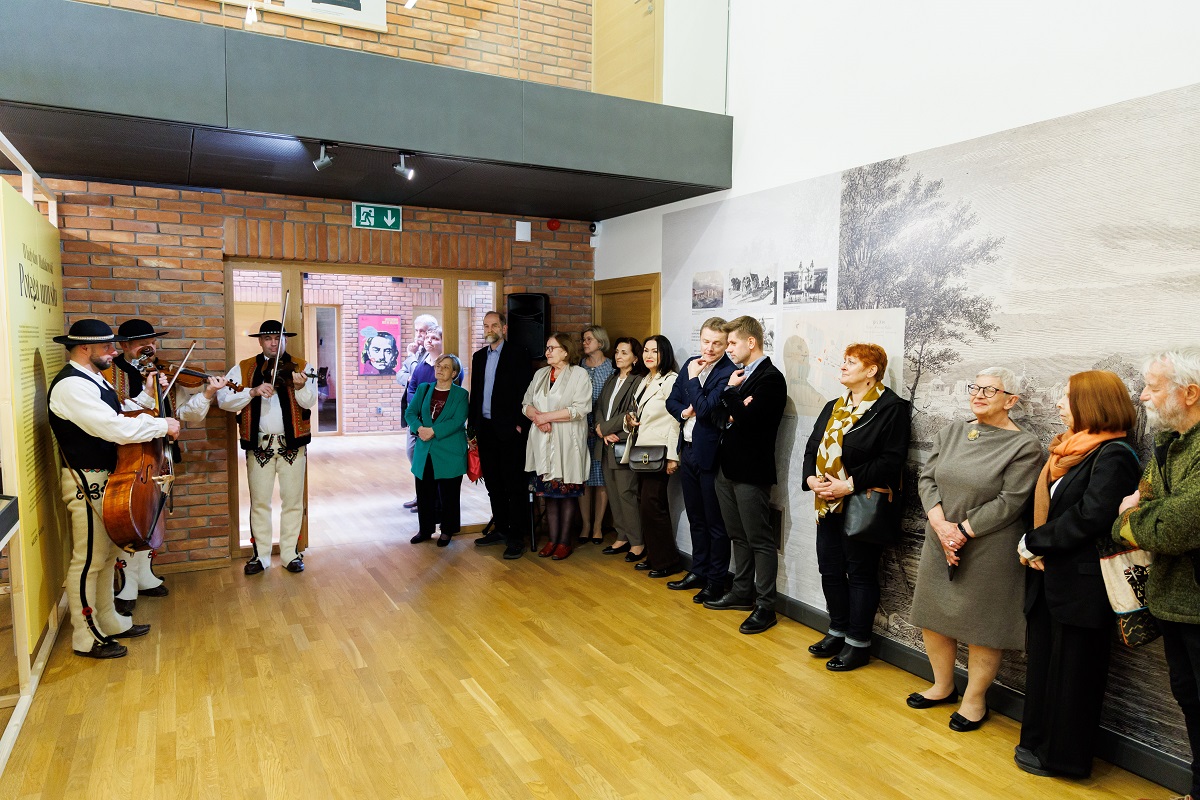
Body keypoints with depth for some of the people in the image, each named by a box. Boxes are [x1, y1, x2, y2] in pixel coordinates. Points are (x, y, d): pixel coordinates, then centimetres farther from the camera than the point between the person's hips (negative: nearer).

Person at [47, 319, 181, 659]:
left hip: (109, 479, 11)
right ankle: (86, 638, 14)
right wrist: (164, 425, -19)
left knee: (108, 554, 19)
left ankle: (109, 622, 33)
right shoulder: (70, 386, -21)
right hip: (88, 483, -11)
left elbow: (119, 419, 13)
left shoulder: (95, 380, 13)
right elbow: (117, 430, -29)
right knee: (88, 560, 1)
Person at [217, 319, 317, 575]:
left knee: (293, 501, 7)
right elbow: (224, 400, -6)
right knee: (259, 502, 8)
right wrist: (253, 391, -20)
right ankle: (260, 555, 20)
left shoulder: (300, 367, 0)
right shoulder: (244, 369, 4)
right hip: (258, 444, 1)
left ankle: (290, 553, 19)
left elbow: (309, 402, -12)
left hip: (292, 443, 0)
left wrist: (299, 386, -32)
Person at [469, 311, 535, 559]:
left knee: (515, 483, -2)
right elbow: (475, 393, 17)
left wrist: (520, 424, -15)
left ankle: (517, 536, 3)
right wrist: (473, 425, 13)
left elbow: (525, 392, -9)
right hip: (485, 429, 7)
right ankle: (500, 529, 24)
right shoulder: (479, 356, 15)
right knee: (493, 483, 13)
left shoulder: (518, 354, -5)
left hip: (510, 429, -7)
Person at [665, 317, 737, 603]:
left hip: (710, 454, -7)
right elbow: (672, 401, 13)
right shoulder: (691, 364, 7)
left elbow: (705, 409, -24)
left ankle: (716, 581, 19)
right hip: (688, 451, 8)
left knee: (715, 522, 6)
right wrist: (684, 412, -8)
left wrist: (693, 378, -14)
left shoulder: (729, 372, -17)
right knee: (695, 518, 19)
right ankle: (699, 572, 32)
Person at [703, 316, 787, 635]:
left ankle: (765, 606, 8)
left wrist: (730, 392, -11)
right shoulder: (740, 375, 15)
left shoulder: (770, 378, -12)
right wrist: (733, 410, -12)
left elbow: (749, 419, -23)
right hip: (728, 467, 9)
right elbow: (717, 414, 8)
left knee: (760, 541, 0)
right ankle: (742, 593, 30)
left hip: (752, 471, -9)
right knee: (738, 537, 18)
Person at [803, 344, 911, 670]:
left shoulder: (891, 407, -11)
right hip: (829, 504, 8)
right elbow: (813, 446, 13)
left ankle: (858, 643, 18)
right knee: (830, 569, 14)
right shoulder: (834, 407, 13)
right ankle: (838, 631, 32)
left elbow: (891, 460, -17)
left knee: (860, 573, 4)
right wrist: (811, 478, -5)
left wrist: (850, 484, -21)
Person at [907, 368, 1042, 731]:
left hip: (988, 550, -5)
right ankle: (943, 685, 34)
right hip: (939, 545, 6)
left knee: (982, 624, 5)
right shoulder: (951, 433, 7)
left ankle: (974, 698, 24)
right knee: (934, 614, 14)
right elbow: (927, 479, 2)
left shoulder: (1024, 446, -10)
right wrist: (940, 524, -13)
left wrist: (963, 531, -17)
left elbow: (1009, 502, -16)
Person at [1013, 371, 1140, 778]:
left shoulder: (1113, 456, -15)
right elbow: (1045, 504, 14)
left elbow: (1090, 517, -24)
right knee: (1042, 663, 16)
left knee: (1070, 671, 6)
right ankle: (1039, 742, 31)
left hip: (1080, 584, -8)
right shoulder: (1069, 450, 12)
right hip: (1051, 577, 8)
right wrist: (1033, 546, -2)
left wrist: (1034, 542, -15)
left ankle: (1062, 755, 21)